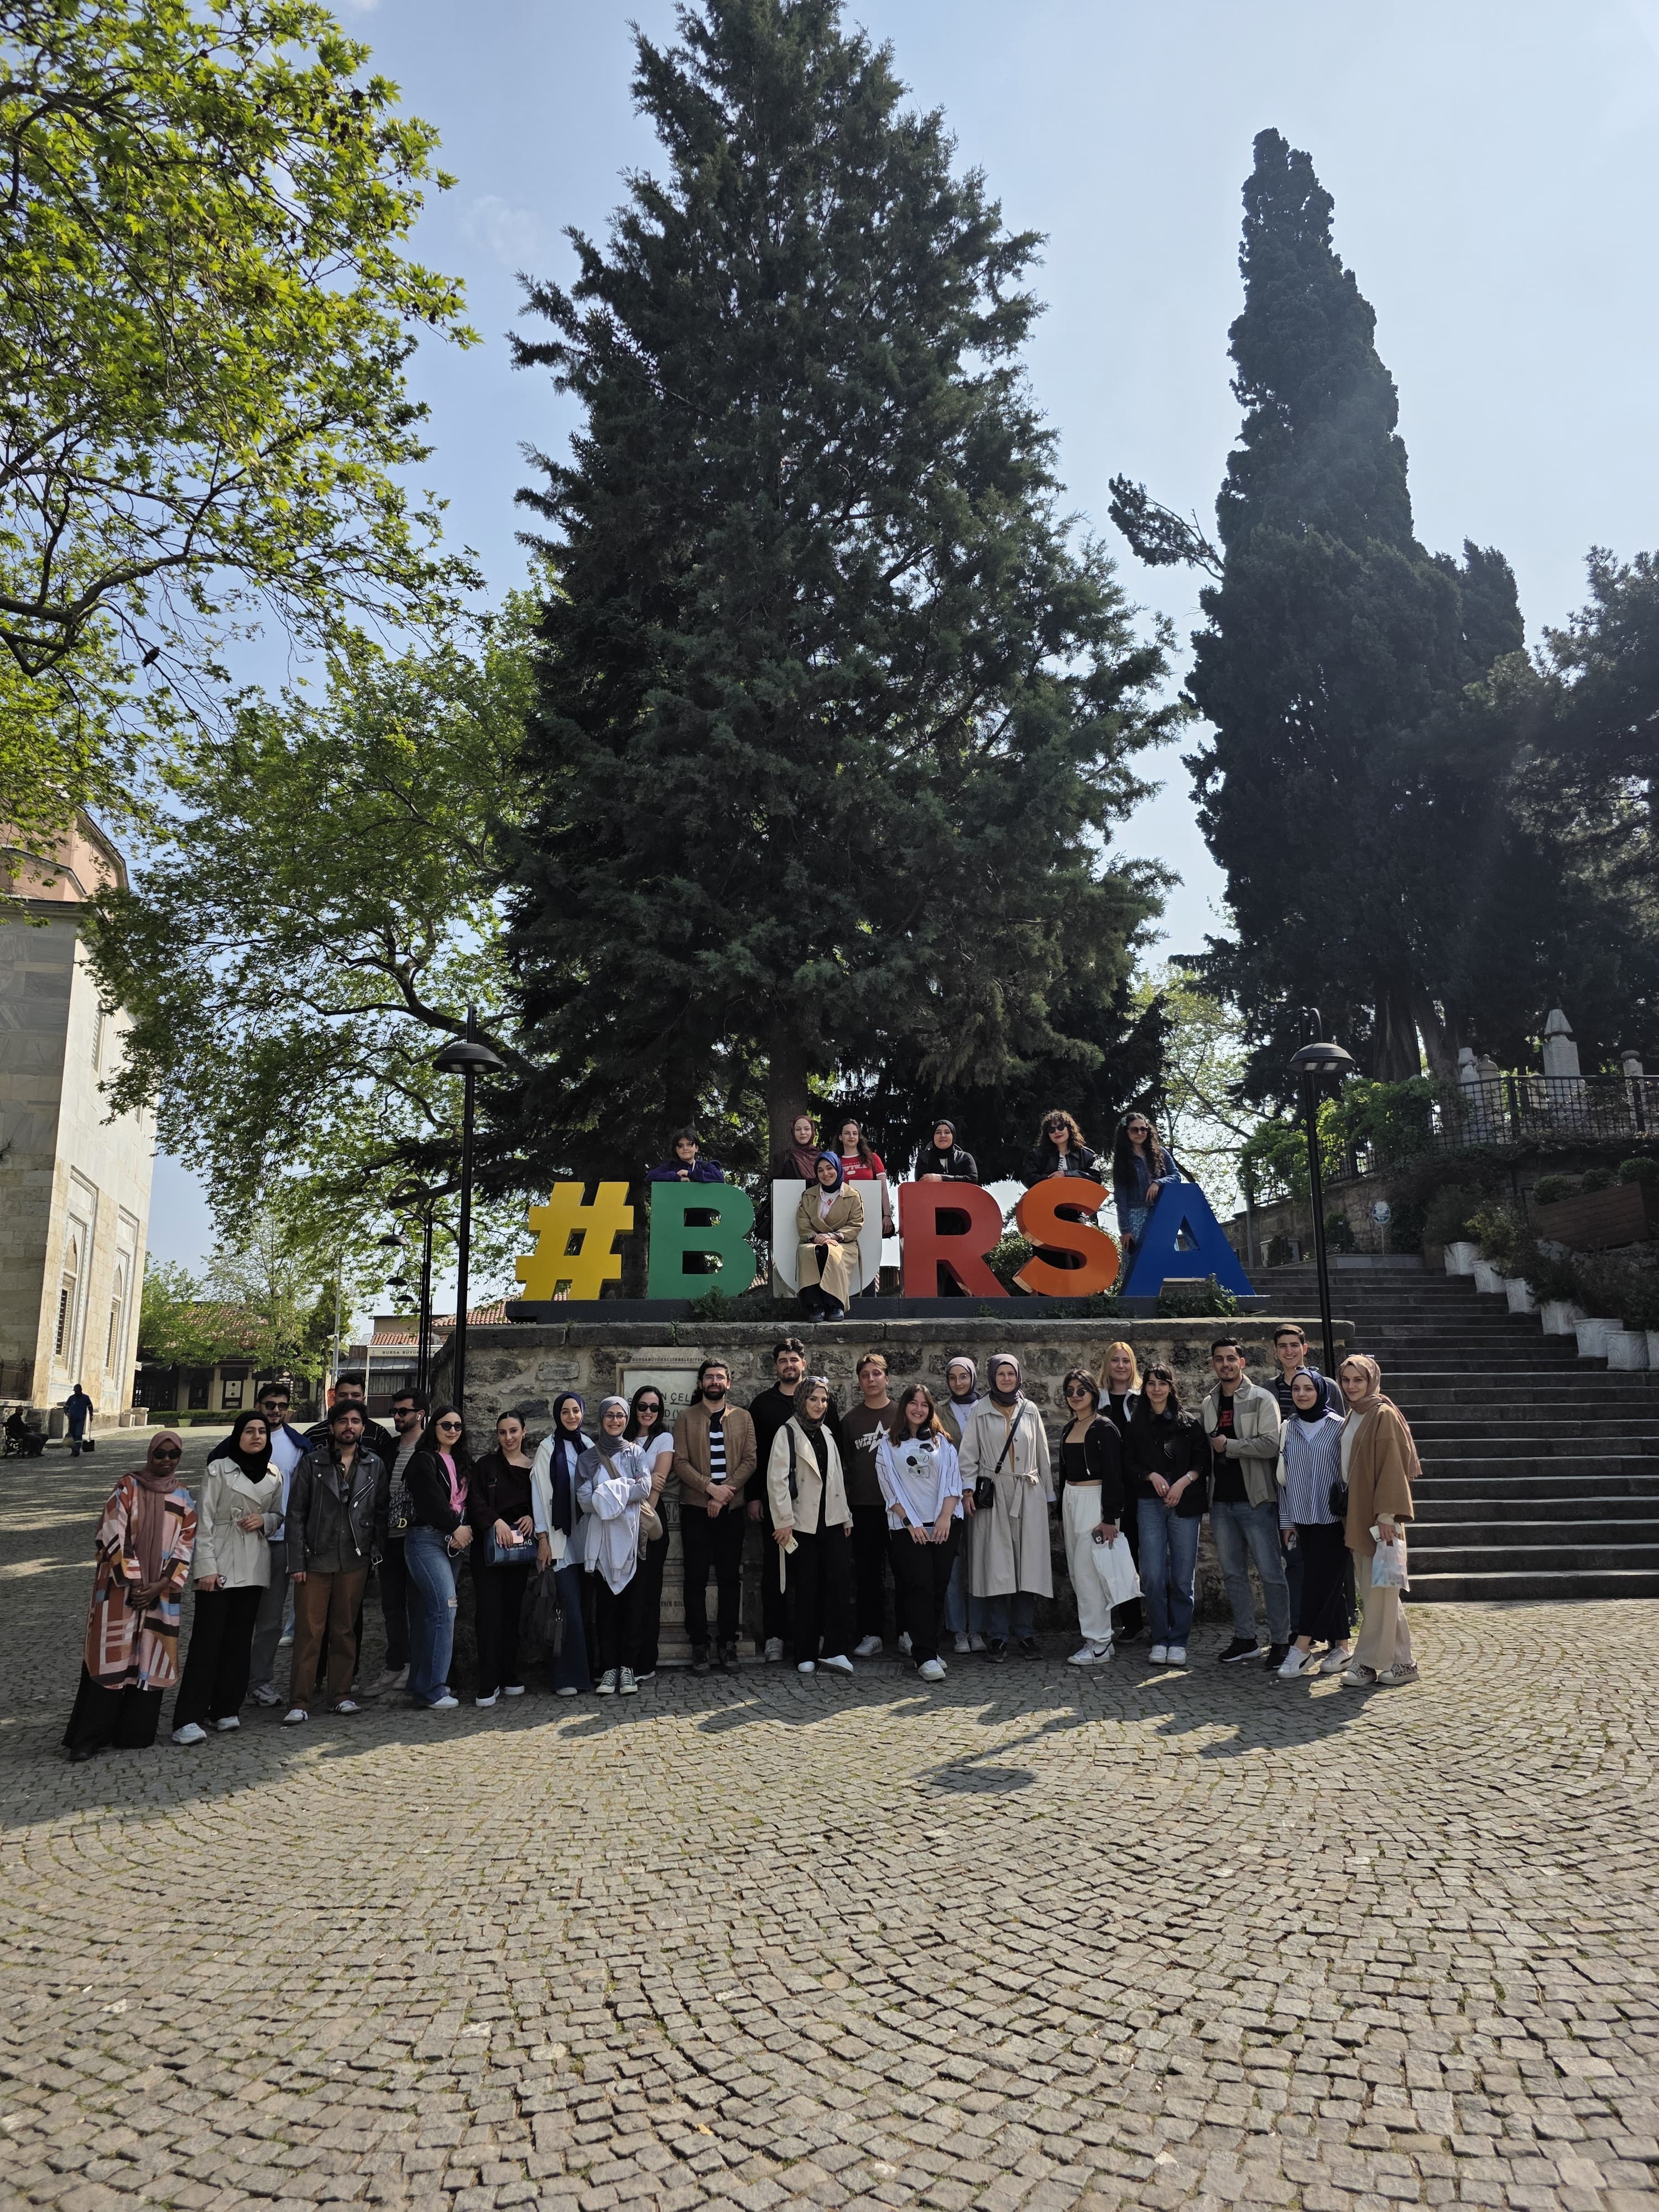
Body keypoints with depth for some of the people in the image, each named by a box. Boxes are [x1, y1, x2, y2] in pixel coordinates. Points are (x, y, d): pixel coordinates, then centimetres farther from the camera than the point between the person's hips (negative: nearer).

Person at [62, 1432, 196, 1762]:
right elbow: (113, 1535, -8)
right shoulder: (128, 1487, -1)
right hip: (120, 1587, -3)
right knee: (112, 1657, -5)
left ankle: (134, 1733, 11)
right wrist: (133, 1582, -13)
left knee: (150, 1660, 3)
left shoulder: (184, 1498, 9)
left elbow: (185, 1545, 5)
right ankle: (89, 1739, 2)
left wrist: (160, 1585, -7)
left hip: (162, 1592, 3)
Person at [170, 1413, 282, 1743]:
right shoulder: (219, 1469, -4)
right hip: (219, 1564, -4)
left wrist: (264, 1520, -4)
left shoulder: (273, 1475, 9)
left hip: (253, 1567, 5)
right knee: (207, 1638, -8)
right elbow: (203, 1521, -6)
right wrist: (206, 1566, -12)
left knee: (239, 1639, 8)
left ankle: (226, 1709, 17)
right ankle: (188, 1719, -7)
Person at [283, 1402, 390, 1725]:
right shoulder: (312, 1463, 1)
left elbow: (381, 1513, 11)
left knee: (345, 1631, 9)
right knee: (308, 1632, -2)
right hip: (316, 1560, -2)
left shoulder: (375, 1466, 7)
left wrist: (379, 1553, 2)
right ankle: (299, 1703, 4)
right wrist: (296, 1562, -6)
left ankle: (342, 1694, 19)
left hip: (354, 1562, 2)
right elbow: (296, 1514, 0)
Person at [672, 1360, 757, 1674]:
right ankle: (699, 1644, 9)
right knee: (696, 1578, 1)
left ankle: (728, 1642, 13)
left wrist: (726, 1492, -12)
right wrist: (711, 1488, -16)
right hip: (695, 1507, -1)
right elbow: (680, 1462, -4)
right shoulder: (687, 1418, 4)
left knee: (730, 1577, 4)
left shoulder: (742, 1418, 8)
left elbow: (750, 1461, 1)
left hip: (732, 1508, 1)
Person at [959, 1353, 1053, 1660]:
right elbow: (968, 1454, 3)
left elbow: (1042, 1454, 15)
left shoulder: (1030, 1411, 11)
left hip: (1028, 1494, 2)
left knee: (1028, 1564, 0)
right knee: (996, 1565, -3)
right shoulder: (980, 1412, 5)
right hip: (993, 1494, -2)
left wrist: (1048, 1495, 14)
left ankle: (1027, 1634, 9)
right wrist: (969, 1488, -7)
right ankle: (997, 1637, 4)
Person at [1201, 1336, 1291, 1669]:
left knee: (1271, 1573, -3)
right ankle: (1245, 1639, 21)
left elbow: (1271, 1444, -18)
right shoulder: (1208, 1404, 13)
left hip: (1255, 1500, -6)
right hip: (1221, 1501, 6)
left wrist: (1228, 1446, -12)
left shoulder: (1261, 1399, -5)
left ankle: (1280, 1641, 5)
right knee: (1233, 1573, 11)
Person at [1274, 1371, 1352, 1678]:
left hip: (1332, 1518, -4)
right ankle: (1340, 1646, 15)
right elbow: (1284, 1477, 11)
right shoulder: (1288, 1429, 8)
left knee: (1319, 1580, -8)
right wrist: (1287, 1521, 9)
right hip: (1303, 1518, 4)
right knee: (1328, 1583, 9)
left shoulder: (1337, 1427, -4)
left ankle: (1301, 1648, -8)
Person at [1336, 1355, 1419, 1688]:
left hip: (1378, 1516, -9)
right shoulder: (1352, 1418, 15)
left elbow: (1393, 1466, -16)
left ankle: (1367, 1663, 3)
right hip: (1357, 1515, 9)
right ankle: (1401, 1662, 19)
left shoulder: (1384, 1415, -11)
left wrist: (1386, 1514, -20)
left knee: (1378, 1591, -2)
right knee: (1376, 1591, 11)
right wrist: (1349, 1516, 15)